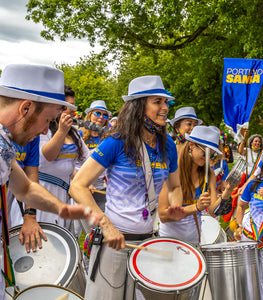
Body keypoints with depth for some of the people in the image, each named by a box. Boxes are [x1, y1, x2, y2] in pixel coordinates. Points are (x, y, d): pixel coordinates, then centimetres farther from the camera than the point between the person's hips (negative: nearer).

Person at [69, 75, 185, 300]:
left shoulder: (168, 146, 2)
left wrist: (176, 206, -4)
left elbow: (174, 187, 17)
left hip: (147, 239, 5)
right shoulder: (117, 143, -14)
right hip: (113, 237, -5)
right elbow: (77, 186, -16)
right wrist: (106, 224, -24)